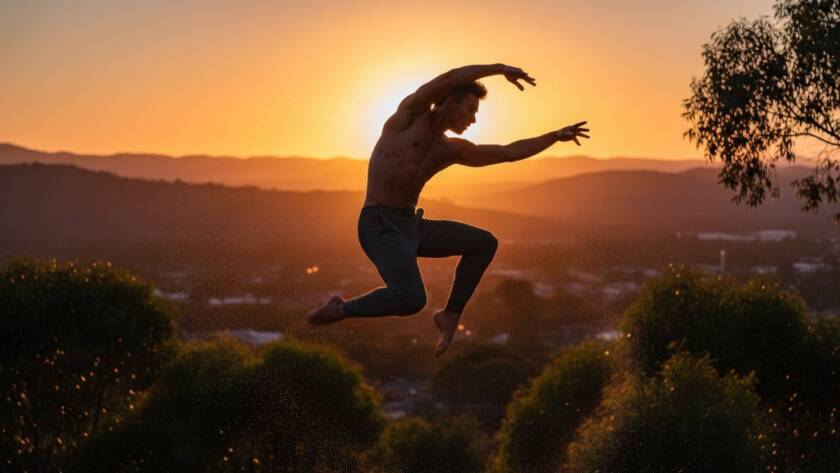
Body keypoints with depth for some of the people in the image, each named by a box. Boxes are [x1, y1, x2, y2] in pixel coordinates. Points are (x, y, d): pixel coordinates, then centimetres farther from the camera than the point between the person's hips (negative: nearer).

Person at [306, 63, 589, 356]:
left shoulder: (452, 150, 15)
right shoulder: (411, 113, -2)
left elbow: (509, 153, 20)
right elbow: (448, 80, -17)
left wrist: (556, 136, 19)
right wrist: (500, 68, -12)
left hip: (411, 225, 8)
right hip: (379, 226, -8)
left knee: (484, 243, 10)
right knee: (412, 300, -29)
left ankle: (451, 314, 16)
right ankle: (341, 310, -8)